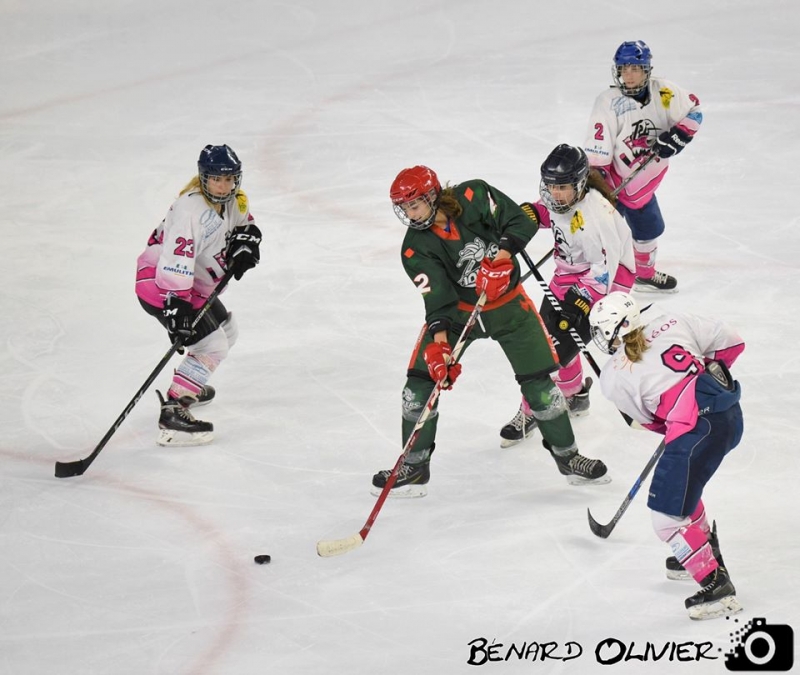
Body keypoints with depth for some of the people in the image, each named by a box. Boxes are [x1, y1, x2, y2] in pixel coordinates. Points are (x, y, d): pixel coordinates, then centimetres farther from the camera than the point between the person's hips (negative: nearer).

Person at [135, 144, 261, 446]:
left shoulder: (230, 199, 0)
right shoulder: (191, 209, -29)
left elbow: (245, 224, 20)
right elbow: (174, 263, -36)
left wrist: (244, 246, -2)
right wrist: (176, 306, -42)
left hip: (194, 282, 10)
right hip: (160, 283, -10)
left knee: (227, 330, 24)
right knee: (212, 344, -18)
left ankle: (189, 386, 41)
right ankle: (172, 413, -21)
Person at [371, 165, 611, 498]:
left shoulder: (473, 197, -20)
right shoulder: (415, 249, -16)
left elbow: (521, 222, -19)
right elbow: (438, 298, -22)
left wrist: (501, 256, -33)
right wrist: (439, 340, -36)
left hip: (507, 303, -1)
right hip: (456, 309, 1)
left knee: (537, 380, 2)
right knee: (421, 380, -8)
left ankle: (567, 455, 21)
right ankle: (413, 468, 6)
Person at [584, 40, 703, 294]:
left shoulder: (663, 92, -9)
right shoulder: (608, 102, -22)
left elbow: (693, 110, 3)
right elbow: (597, 149, -23)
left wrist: (676, 135, -13)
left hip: (644, 181, 6)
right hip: (613, 180, -6)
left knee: (650, 228, 23)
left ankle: (645, 276, 46)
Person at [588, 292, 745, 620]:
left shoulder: (613, 379, 0)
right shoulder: (672, 322, 9)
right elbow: (731, 341, 13)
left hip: (699, 428, -8)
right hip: (730, 412, 8)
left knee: (669, 516, 0)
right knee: (678, 480, 30)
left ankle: (717, 587, 0)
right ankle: (704, 551, 44)